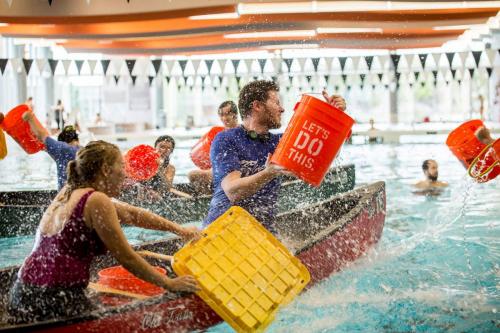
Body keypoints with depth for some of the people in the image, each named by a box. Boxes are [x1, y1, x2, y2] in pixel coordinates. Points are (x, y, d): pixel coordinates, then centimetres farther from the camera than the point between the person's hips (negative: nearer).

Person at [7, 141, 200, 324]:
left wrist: (180, 230, 21)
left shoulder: (68, 193, 13)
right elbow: (127, 258, -9)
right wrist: (170, 284, 1)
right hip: (56, 303, -9)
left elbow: (130, 214, 18)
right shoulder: (96, 201, -13)